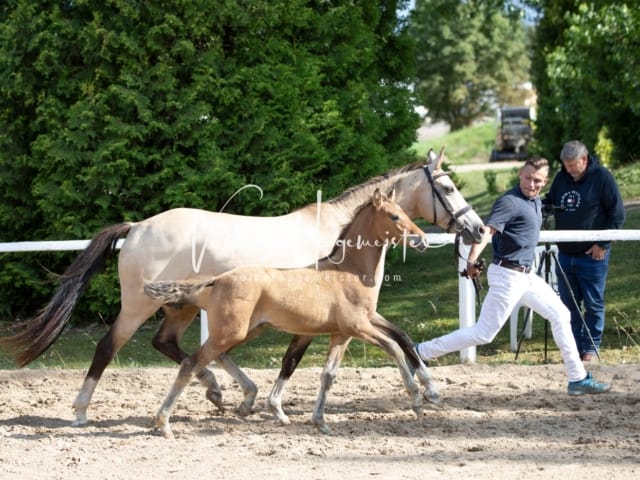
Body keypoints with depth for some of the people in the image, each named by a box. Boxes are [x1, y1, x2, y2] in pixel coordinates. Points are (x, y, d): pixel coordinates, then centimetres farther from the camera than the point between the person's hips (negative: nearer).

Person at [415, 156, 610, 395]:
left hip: (526, 275, 9)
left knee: (560, 315, 12)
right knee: (483, 333, -8)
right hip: (508, 275, -9)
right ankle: (420, 352, -2)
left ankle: (577, 378, 18)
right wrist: (472, 260, -44)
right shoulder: (510, 201, -18)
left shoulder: (536, 202, 11)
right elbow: (487, 230, -32)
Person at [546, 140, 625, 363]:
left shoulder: (602, 177, -9)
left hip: (592, 255, -6)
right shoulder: (561, 177, 8)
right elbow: (549, 202, 22)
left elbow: (617, 214, -7)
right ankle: (574, 345, 18)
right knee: (569, 303, 9)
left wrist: (602, 244, -12)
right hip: (565, 253, 6)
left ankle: (591, 347, 11)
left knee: (593, 304, 2)